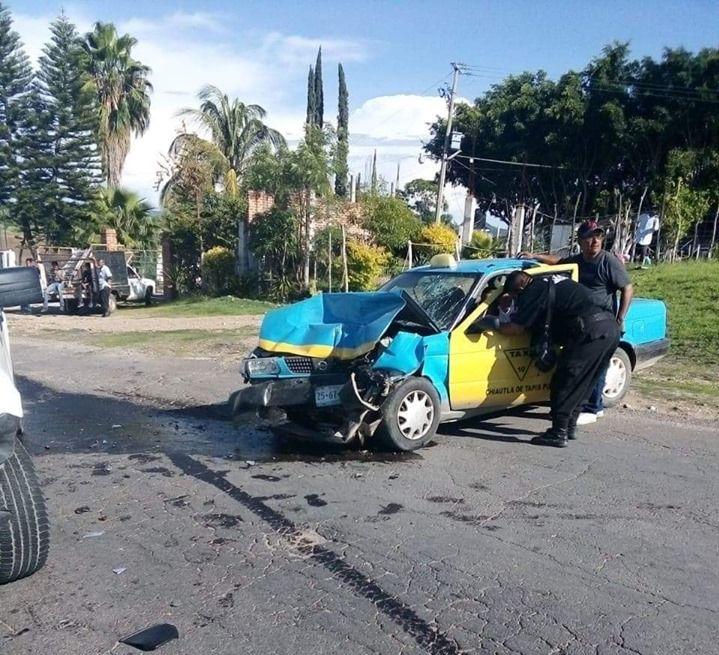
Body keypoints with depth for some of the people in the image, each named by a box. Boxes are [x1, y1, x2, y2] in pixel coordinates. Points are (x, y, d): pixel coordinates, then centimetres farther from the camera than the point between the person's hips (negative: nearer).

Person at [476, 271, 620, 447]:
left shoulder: (533, 293, -3)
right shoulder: (552, 282, 23)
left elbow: (517, 328, -4)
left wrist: (493, 325, 11)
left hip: (591, 332, -10)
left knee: (563, 384, -1)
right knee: (580, 383, 19)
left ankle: (558, 434, 3)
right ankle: (570, 426, 27)